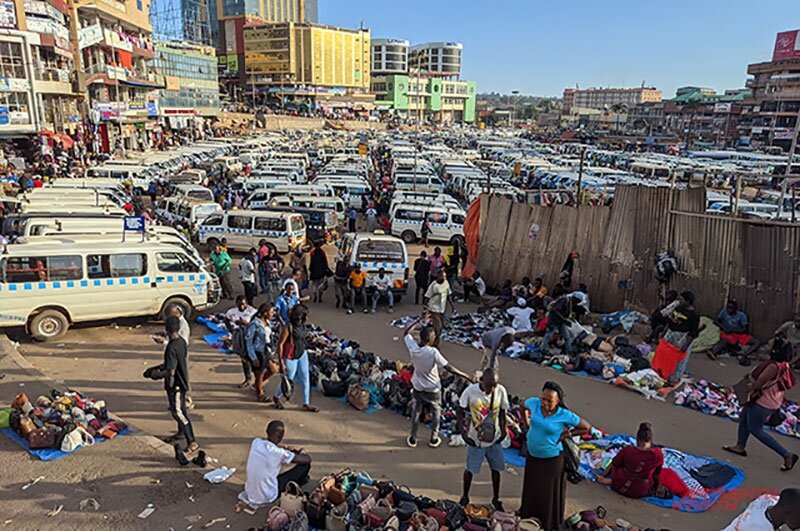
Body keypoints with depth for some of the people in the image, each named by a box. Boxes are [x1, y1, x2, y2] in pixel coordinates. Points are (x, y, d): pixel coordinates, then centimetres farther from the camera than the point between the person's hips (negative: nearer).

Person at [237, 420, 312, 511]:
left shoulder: (256, 442, -9)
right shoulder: (279, 453, -25)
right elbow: (307, 459, -13)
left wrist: (289, 450, 11)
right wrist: (301, 453, 9)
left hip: (250, 492, 7)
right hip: (268, 497, -7)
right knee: (305, 465, -3)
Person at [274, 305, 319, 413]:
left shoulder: (303, 326, -1)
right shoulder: (288, 327, -22)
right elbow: (280, 344, -20)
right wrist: (281, 362, -20)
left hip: (302, 355, 7)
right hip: (290, 358, -7)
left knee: (305, 379, 8)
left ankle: (306, 404, 18)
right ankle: (276, 397, 37)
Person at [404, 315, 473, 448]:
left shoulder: (412, 347, -19)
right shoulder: (433, 352, -32)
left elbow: (406, 332, 1)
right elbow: (448, 368, -26)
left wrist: (419, 321, 7)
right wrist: (465, 376, -16)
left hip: (417, 387, 4)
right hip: (433, 389, -3)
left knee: (416, 410, 24)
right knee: (436, 411, 22)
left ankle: (413, 438, 33)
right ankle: (434, 439, 32)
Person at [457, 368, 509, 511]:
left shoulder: (501, 391, -14)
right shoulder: (470, 391, -22)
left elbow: (502, 412, 2)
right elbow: (459, 412, -10)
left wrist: (503, 430, -7)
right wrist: (463, 433, -16)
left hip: (494, 438, 3)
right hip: (475, 439, -2)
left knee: (496, 469, 16)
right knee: (470, 469, 12)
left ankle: (496, 499, 38)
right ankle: (465, 497, 36)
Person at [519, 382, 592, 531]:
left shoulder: (565, 415, -25)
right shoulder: (534, 403, -17)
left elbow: (587, 428, -12)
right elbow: (523, 405, 8)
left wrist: (567, 434, -15)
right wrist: (526, 424, 3)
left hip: (551, 459, -4)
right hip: (532, 455, 4)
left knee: (549, 492, 15)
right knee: (531, 487, 26)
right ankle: (527, 514, 51)